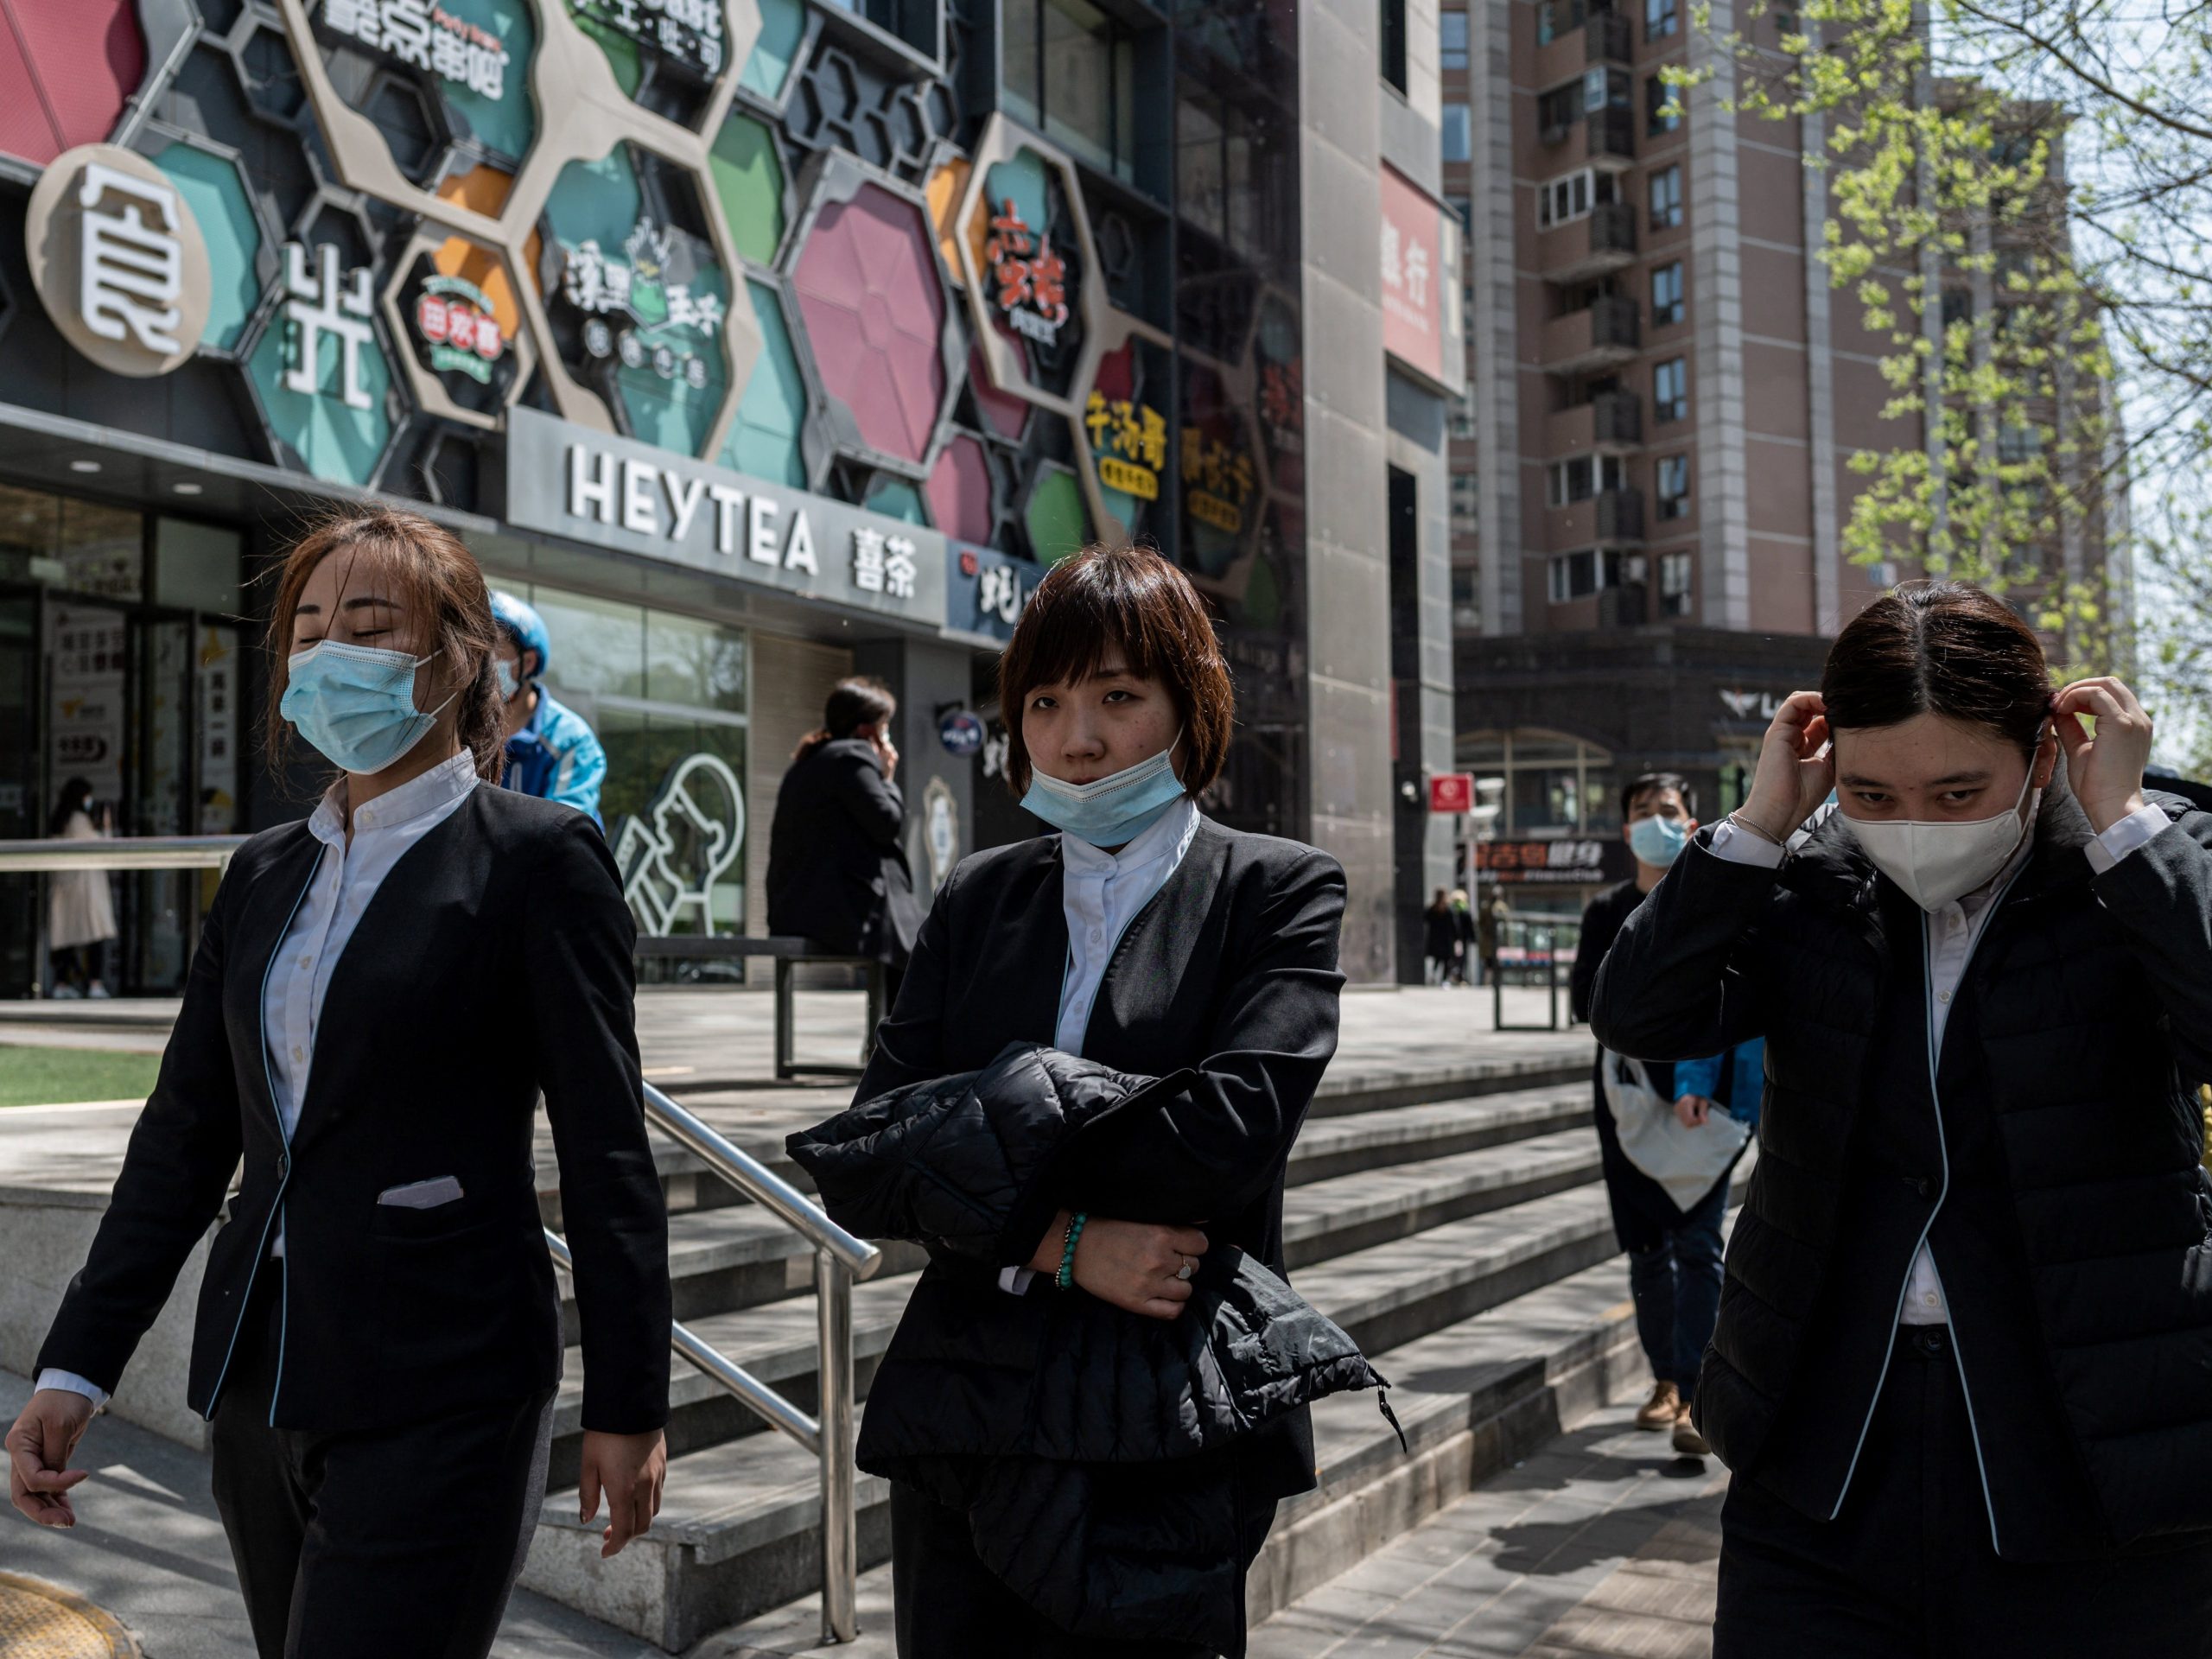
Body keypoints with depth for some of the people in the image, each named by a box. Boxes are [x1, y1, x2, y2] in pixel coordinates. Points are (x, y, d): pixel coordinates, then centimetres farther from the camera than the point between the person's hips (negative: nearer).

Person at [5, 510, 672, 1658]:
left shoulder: (538, 860, -8)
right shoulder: (263, 875, 11)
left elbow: (605, 1153, -8)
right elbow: (186, 1133, 12)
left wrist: (627, 1402, -8)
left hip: (438, 1400, -6)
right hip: (261, 1384, 7)